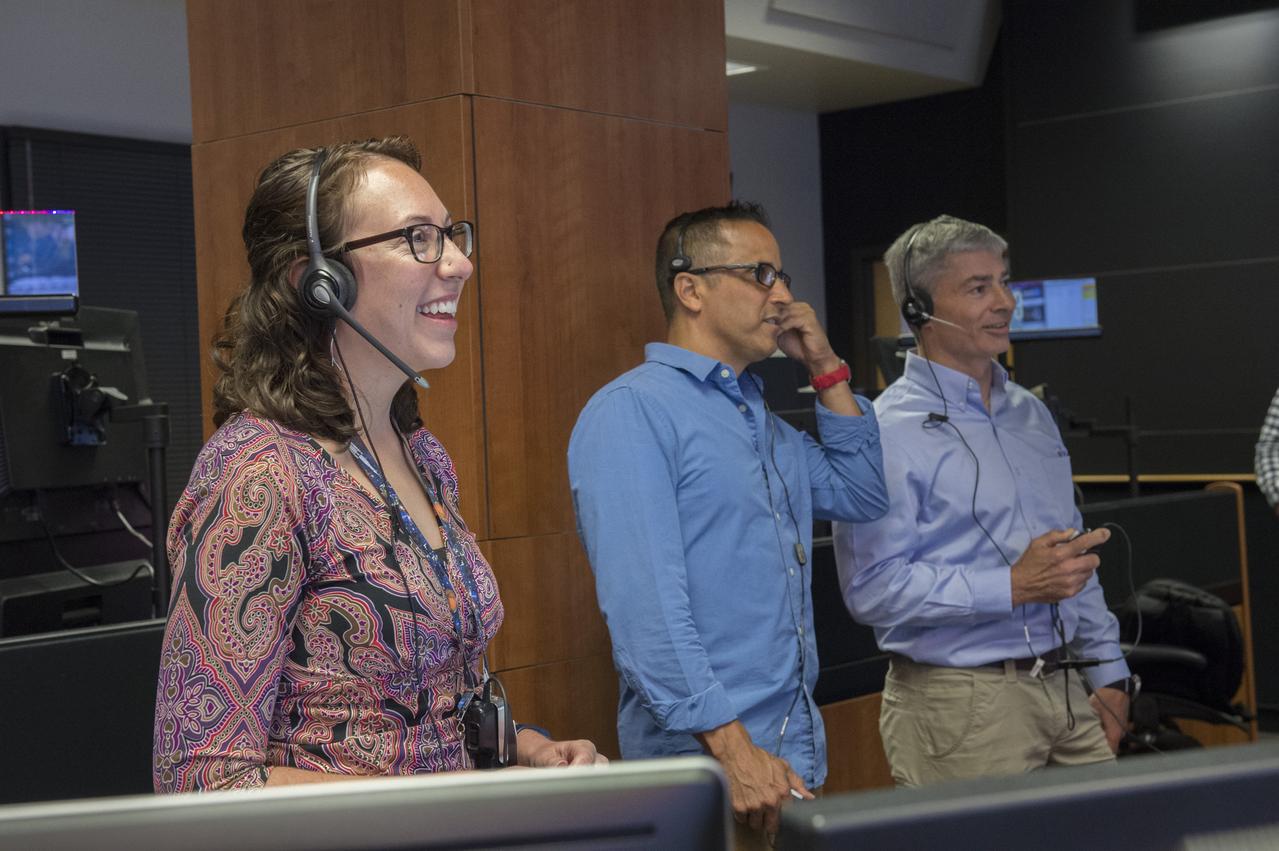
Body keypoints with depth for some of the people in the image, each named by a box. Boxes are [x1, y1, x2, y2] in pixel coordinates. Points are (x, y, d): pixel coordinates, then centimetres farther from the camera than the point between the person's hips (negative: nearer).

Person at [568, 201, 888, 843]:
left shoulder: (765, 421, 16)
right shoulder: (630, 412, -12)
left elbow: (861, 496, 21)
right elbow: (646, 604, -21)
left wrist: (827, 370, 12)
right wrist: (731, 747, -26)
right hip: (703, 762, -8)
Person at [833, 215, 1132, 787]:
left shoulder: (1030, 414, 15)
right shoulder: (889, 432, -12)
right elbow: (873, 587, -20)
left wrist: (1108, 671, 18)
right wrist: (1014, 586, -21)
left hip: (1064, 694, 7)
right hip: (960, 706, -7)